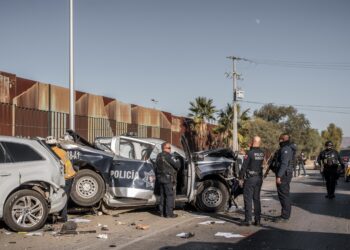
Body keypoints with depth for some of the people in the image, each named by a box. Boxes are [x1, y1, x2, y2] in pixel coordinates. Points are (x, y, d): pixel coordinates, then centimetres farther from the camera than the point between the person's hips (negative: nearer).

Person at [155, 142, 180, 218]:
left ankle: (162, 212, 17)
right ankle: (169, 213, -3)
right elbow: (177, 165, -13)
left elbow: (156, 169, 19)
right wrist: (178, 162, 8)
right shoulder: (168, 156, -14)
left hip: (160, 178, 9)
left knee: (163, 195, 14)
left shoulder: (158, 156, 14)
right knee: (170, 195, -3)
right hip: (168, 178, -9)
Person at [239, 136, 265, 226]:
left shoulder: (250, 153, -15)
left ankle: (248, 220, -3)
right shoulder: (262, 153, 3)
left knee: (248, 199, -1)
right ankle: (257, 220, 12)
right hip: (259, 178, 6)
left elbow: (244, 166, -14)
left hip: (250, 178, -6)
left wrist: (241, 177, -4)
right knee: (256, 199, 12)